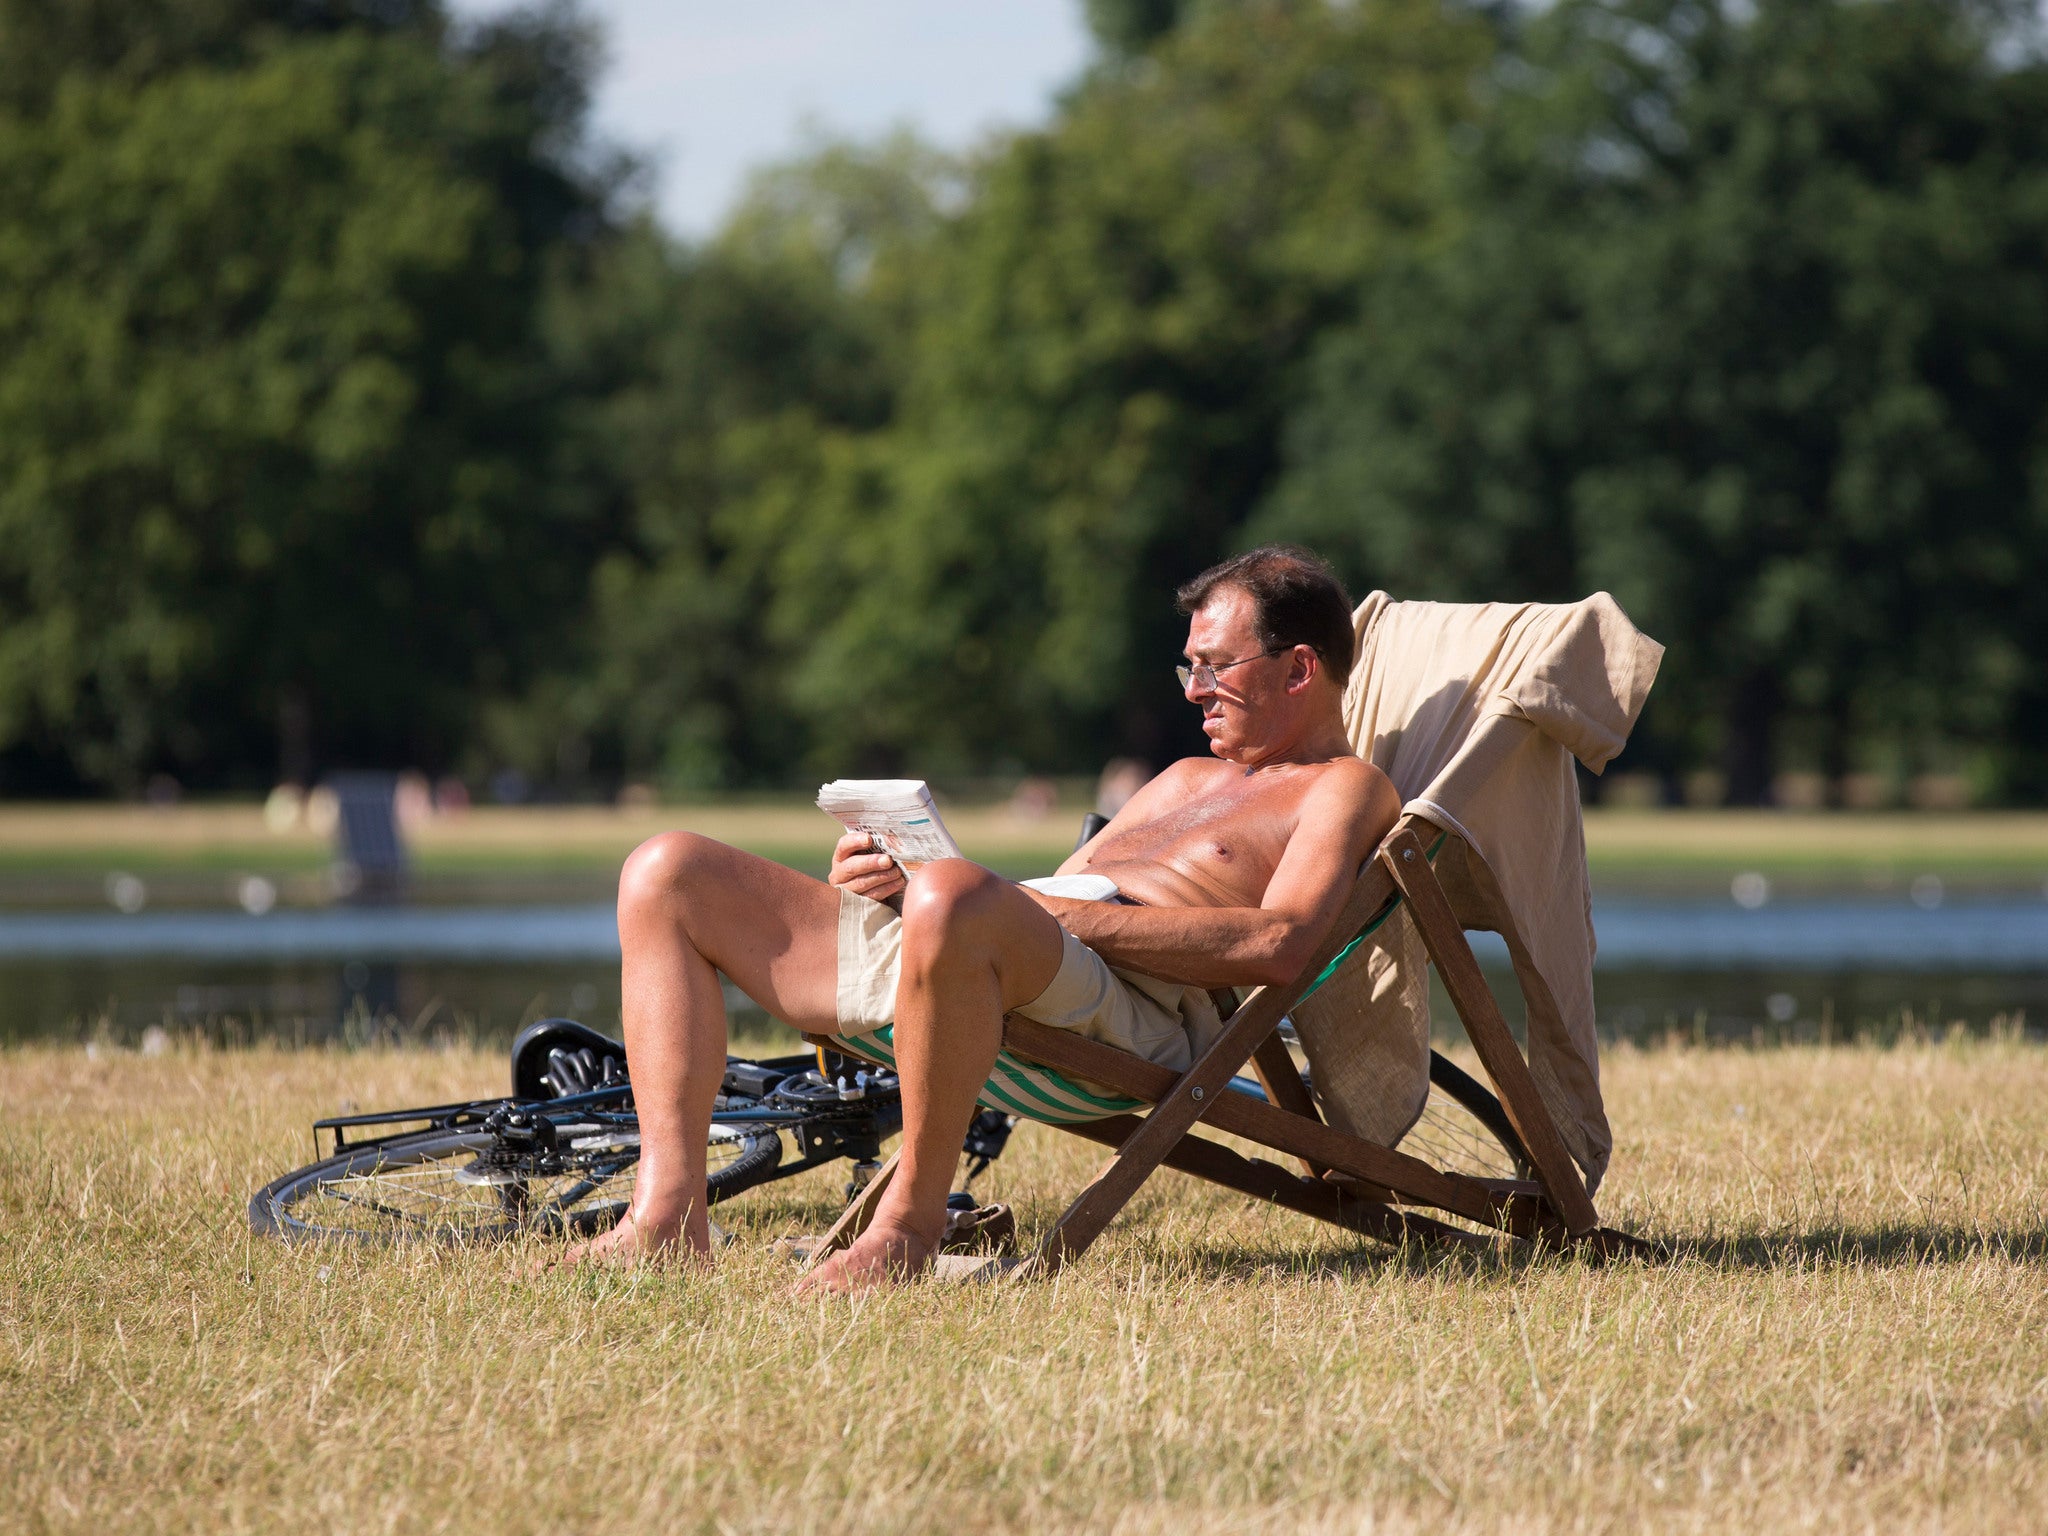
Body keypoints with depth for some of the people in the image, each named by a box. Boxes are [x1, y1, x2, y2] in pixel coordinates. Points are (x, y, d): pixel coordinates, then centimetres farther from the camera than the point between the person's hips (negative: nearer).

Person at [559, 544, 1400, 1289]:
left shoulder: (1343, 788, 10)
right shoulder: (1187, 780, 37)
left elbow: (1278, 943, -11)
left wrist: (1076, 916, -16)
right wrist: (895, 884, 9)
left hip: (1125, 1006, -9)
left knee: (953, 901, -44)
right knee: (669, 873, 2)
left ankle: (911, 1220, -26)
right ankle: (669, 1213, -14)